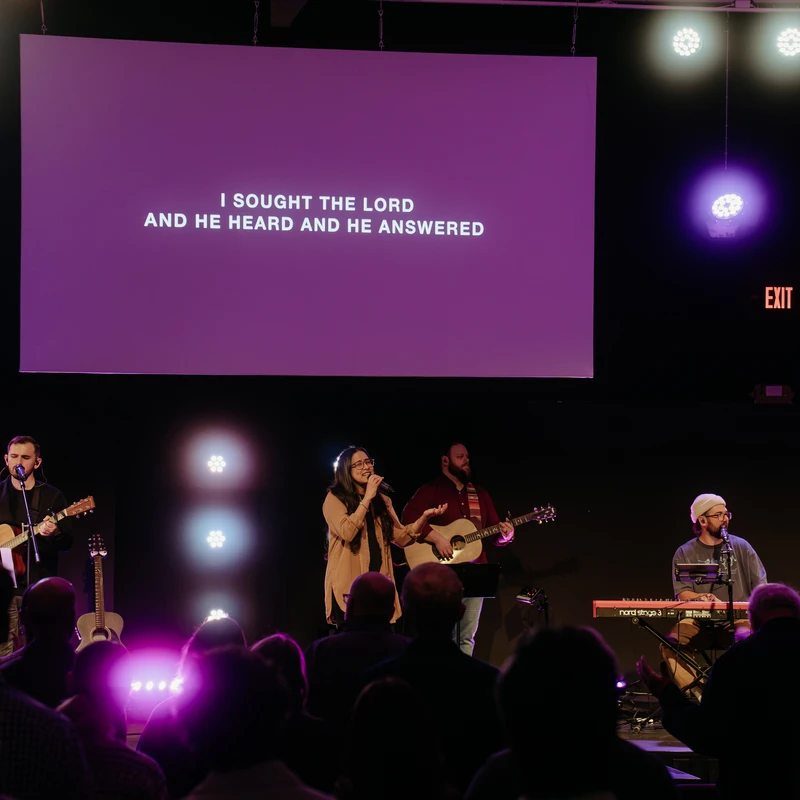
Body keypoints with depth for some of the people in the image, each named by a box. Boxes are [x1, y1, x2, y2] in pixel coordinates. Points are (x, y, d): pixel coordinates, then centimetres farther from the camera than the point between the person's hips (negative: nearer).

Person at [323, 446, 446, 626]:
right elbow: (346, 532, -19)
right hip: (349, 584, -5)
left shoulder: (382, 500, 17)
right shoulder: (335, 498, -2)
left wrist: (424, 516, -4)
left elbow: (400, 537, 11)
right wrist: (367, 498, -15)